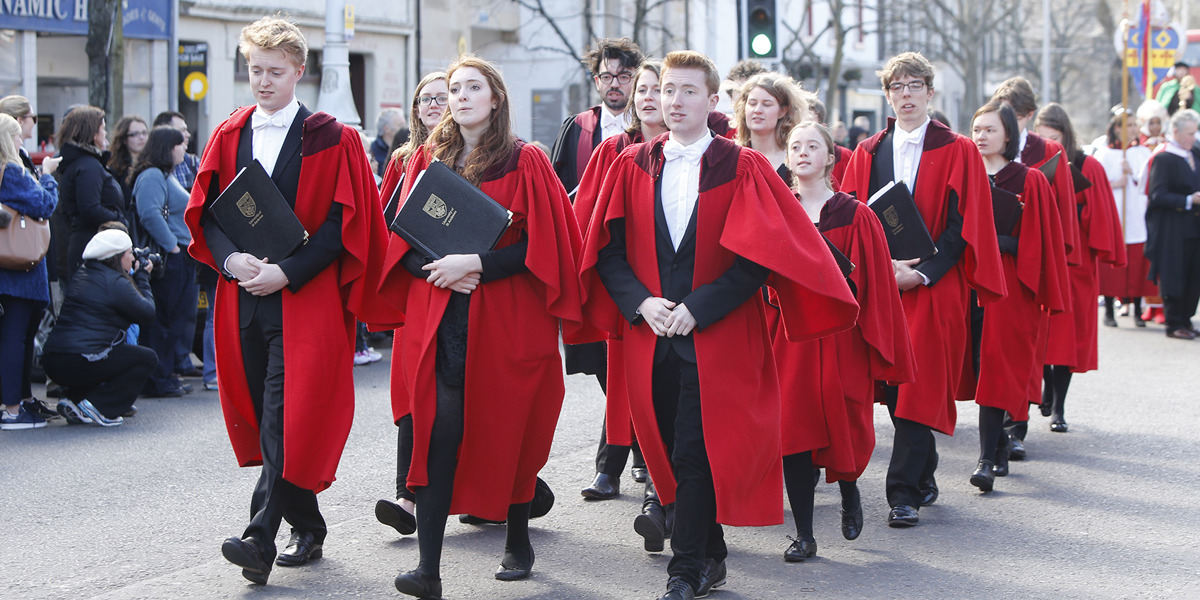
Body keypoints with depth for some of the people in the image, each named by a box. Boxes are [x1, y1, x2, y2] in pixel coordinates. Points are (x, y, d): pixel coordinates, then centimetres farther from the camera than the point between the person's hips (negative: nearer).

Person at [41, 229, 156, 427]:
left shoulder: (82, 274, 19)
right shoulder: (115, 282, -8)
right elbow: (147, 313, -2)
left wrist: (135, 277, 27)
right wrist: (142, 278, 10)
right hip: (80, 363, -9)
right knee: (147, 358, 6)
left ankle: (73, 398, 12)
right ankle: (96, 406, -7)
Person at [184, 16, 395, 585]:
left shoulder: (331, 139, -1)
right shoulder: (229, 136, 11)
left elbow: (343, 221, -7)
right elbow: (202, 211, 10)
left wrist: (286, 272, -16)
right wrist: (230, 258, -9)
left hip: (304, 297, -5)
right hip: (242, 294, 5)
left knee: (287, 416, -13)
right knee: (264, 413, 9)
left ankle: (261, 538, -17)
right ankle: (307, 527, 23)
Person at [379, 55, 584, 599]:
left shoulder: (525, 162, 2)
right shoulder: (427, 161, 12)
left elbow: (539, 243, -6)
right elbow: (403, 241, 11)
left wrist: (475, 265, -16)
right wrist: (438, 268, -10)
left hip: (505, 319, -2)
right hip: (439, 320, 2)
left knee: (507, 431, 5)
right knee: (439, 435, -8)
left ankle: (518, 543, 25)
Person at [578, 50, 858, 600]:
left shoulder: (742, 169, -1)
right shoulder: (632, 167, 8)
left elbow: (758, 255, -8)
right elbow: (607, 251, 6)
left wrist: (698, 307, -15)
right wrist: (641, 302, -10)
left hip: (717, 337, -3)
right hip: (650, 336, 4)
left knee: (697, 455, -8)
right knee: (670, 452, 8)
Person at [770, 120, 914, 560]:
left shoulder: (856, 217, 1)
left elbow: (872, 284, 1)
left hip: (840, 337, -2)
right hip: (789, 333, 2)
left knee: (843, 430, 0)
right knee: (794, 427, -4)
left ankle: (850, 490, 35)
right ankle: (804, 535, 3)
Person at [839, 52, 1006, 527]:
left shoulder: (957, 152, 2)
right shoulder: (867, 154, 11)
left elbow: (963, 223, -5)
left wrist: (922, 272, -16)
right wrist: (884, 264, -10)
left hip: (934, 287, -4)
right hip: (880, 285, 4)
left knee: (919, 386, -10)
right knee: (893, 383, 6)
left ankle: (903, 492, -10)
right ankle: (923, 476, 22)